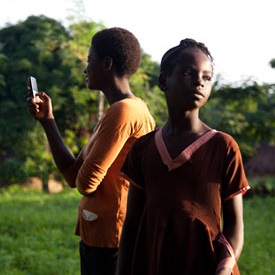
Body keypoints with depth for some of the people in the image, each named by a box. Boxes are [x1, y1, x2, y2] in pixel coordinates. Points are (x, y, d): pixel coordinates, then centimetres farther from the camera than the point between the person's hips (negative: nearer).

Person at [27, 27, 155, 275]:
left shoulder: (124, 111, -17)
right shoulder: (120, 112, 15)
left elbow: (86, 182, -21)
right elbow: (73, 176, 13)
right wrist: (47, 120, 12)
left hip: (110, 241, -10)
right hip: (96, 238, 10)